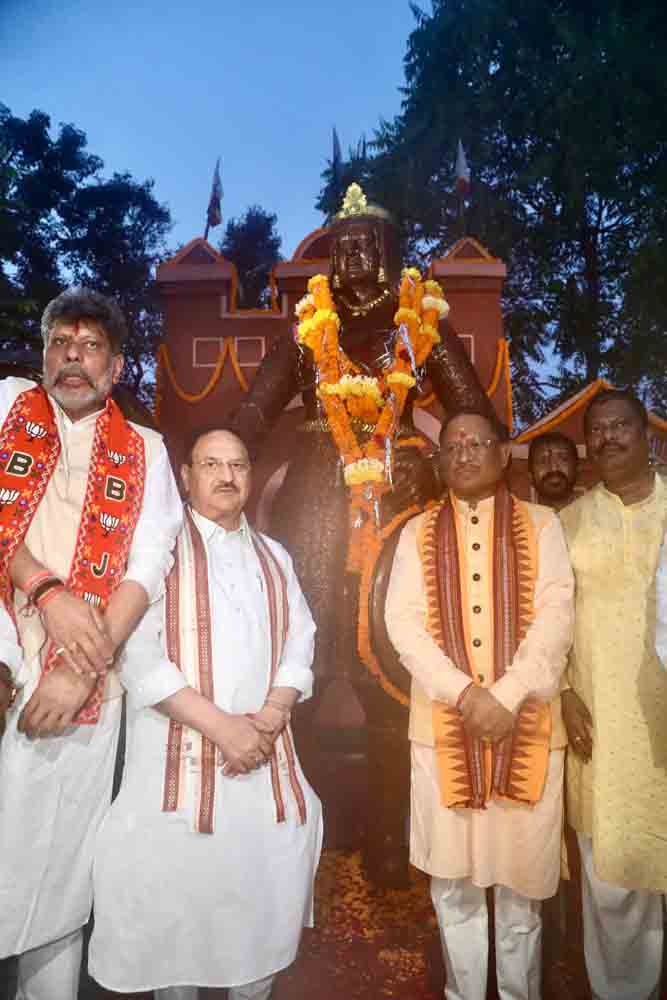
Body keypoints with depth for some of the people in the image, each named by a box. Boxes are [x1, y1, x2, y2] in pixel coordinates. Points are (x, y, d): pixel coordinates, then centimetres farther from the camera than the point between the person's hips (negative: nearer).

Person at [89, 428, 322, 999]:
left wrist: (273, 713, -8)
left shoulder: (274, 557, 14)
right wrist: (221, 724, -17)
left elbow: (300, 644, 10)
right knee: (173, 910, 5)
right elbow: (136, 652, -13)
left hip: (266, 754, 4)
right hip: (178, 752, -4)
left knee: (264, 898, 11)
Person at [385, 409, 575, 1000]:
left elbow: (555, 618, -6)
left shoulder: (541, 525, 4)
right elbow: (404, 623, -4)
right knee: (455, 884, 12)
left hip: (527, 726, 0)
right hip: (443, 727, 1)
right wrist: (466, 694, -15)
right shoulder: (418, 533, 6)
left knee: (521, 878, 13)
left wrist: (508, 697, -16)